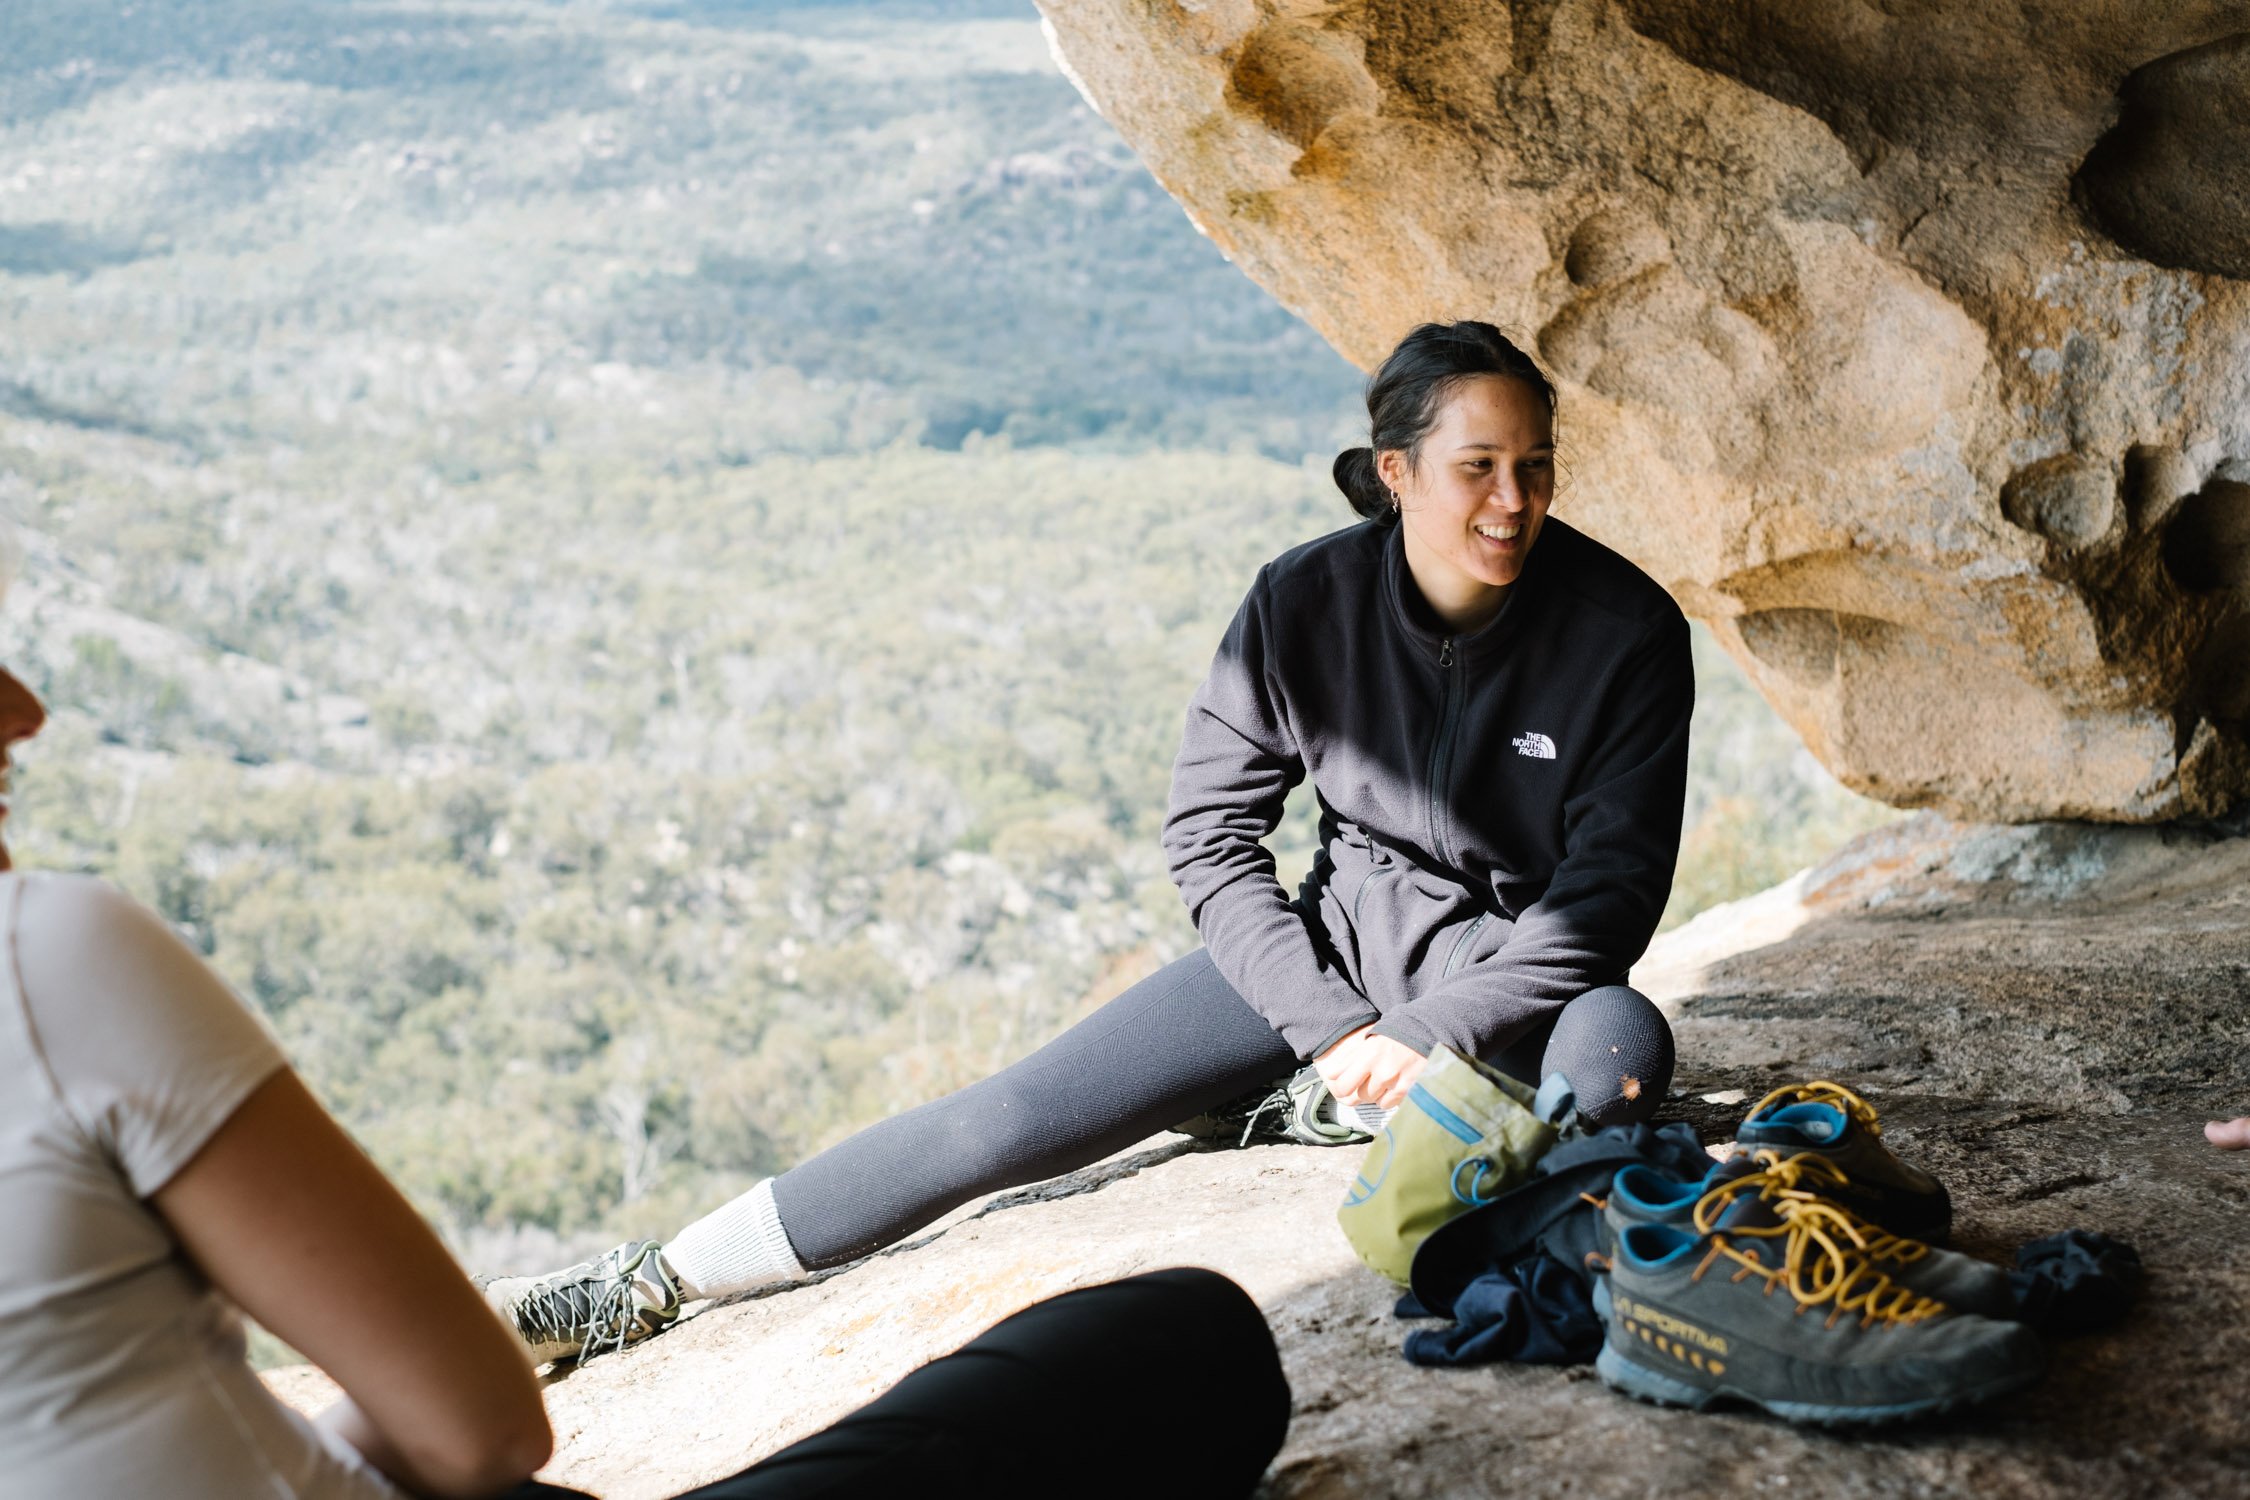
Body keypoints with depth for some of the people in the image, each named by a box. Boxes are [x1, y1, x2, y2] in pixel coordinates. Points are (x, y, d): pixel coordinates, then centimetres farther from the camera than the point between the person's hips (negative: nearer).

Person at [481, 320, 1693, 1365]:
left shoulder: (1624, 629, -17)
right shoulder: (1307, 603, -13)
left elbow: (1614, 878, -14)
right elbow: (1210, 835, -7)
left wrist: (1429, 1041, -21)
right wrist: (1332, 1027, -16)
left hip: (1511, 972, -1)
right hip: (1334, 943, 1)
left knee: (1618, 1049, -40)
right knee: (1015, 1115, -10)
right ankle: (641, 1289, -2)